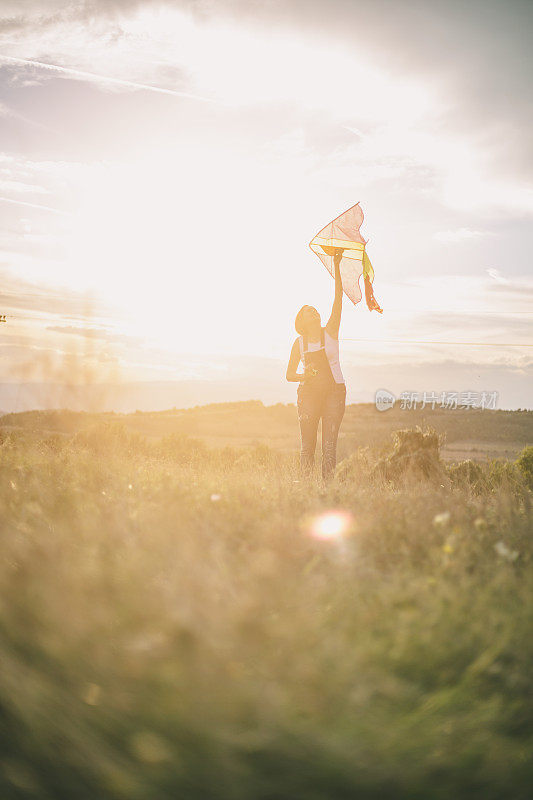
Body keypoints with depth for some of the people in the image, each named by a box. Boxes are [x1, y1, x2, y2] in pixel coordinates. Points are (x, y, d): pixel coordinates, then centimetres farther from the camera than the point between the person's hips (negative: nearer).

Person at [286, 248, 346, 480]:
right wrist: (305, 375, -12)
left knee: (329, 445, -6)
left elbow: (338, 298, -1)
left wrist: (336, 266, -4)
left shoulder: (330, 332, 6)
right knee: (307, 445, -4)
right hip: (309, 393, 0)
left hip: (334, 391, 0)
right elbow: (289, 375, 10)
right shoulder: (299, 343, 8)